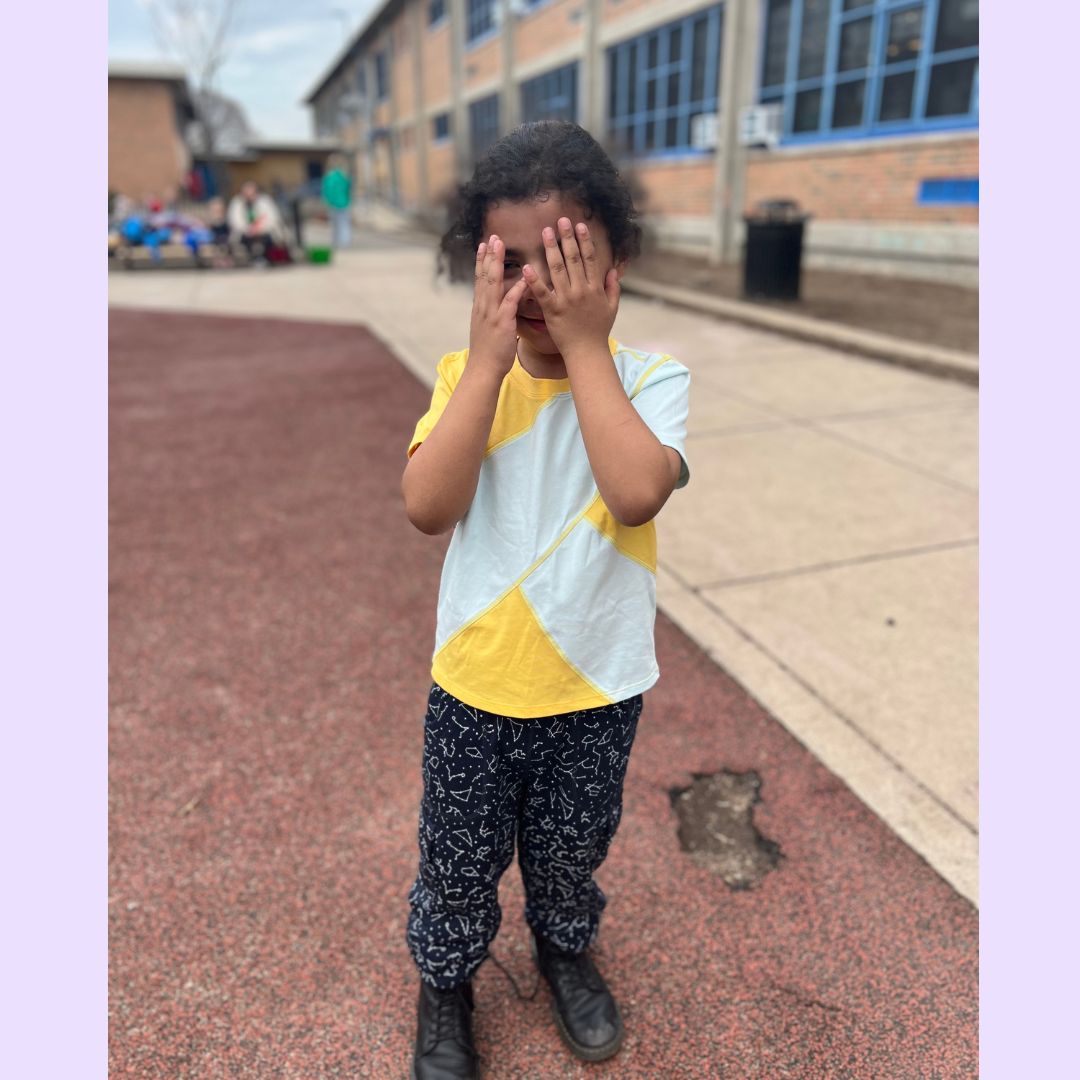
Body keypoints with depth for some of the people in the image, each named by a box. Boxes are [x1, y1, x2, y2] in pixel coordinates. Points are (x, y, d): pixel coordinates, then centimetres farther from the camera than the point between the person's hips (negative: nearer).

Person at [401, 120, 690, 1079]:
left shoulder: (649, 377, -12)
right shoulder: (467, 375, -9)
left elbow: (637, 494, -32)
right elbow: (427, 506, -25)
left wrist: (584, 344, -27)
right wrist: (489, 358, -27)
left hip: (596, 688, 0)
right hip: (474, 685, 1)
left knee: (571, 850, 26)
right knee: (459, 859, 21)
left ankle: (566, 947, 58)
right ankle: (445, 981, 51)